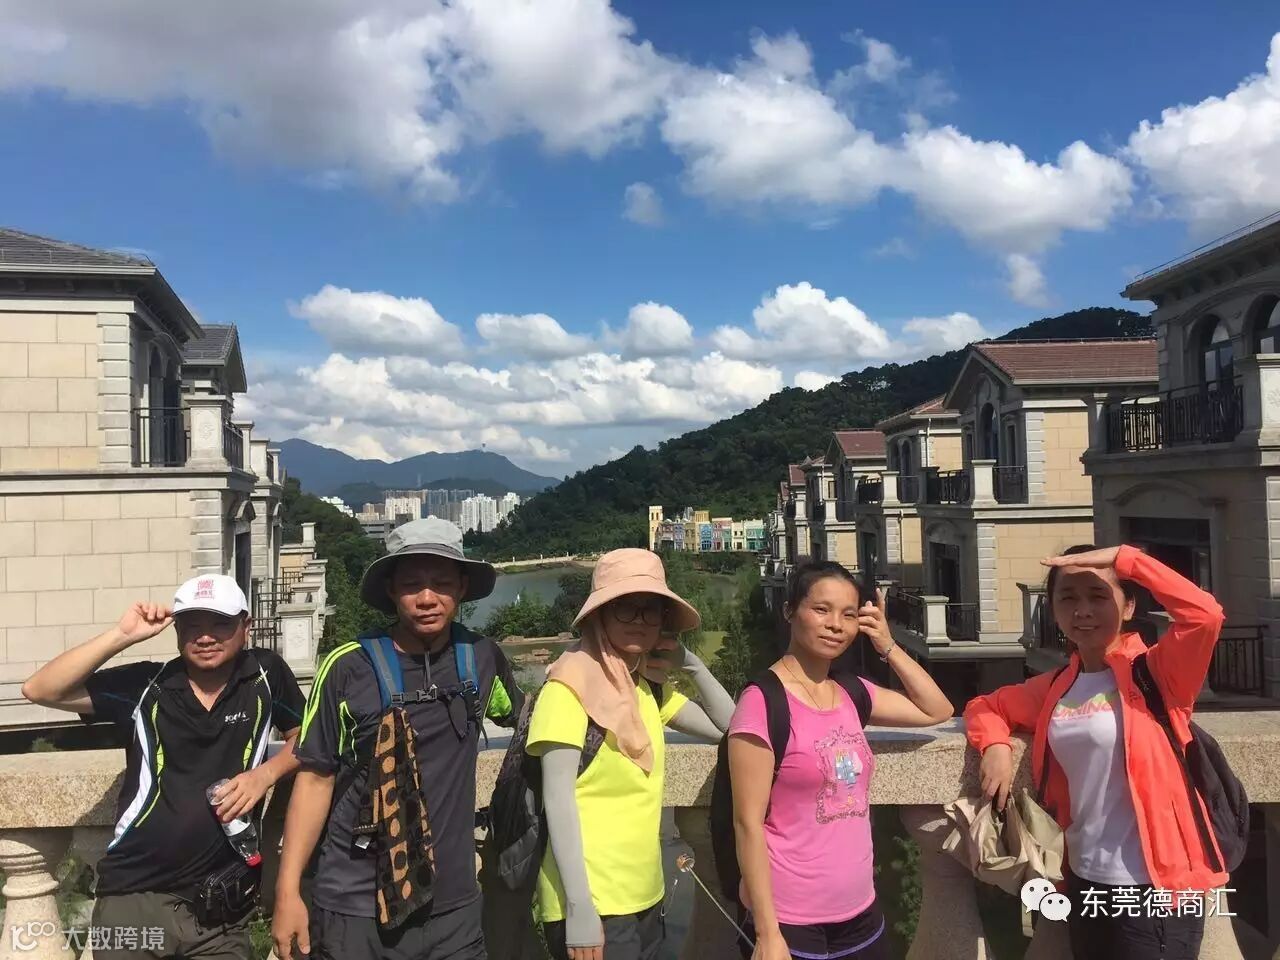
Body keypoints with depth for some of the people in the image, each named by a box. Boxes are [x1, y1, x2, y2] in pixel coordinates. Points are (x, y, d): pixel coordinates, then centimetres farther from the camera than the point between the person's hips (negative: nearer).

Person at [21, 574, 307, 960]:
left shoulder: (266, 674, -2)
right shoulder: (146, 685, -3)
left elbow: (306, 738, 10)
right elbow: (39, 690, -9)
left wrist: (266, 773, -8)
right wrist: (122, 635, -18)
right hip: (135, 899, 0)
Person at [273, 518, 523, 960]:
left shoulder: (481, 657, -1)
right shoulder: (349, 668, -9)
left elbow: (521, 716, 19)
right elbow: (315, 777, -4)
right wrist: (288, 890, -6)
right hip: (355, 907, -2)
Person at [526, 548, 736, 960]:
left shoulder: (649, 687, 8)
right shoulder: (572, 682, -14)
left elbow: (727, 726, 11)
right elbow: (558, 798, -17)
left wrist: (692, 664, 0)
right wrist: (578, 906, -20)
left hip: (644, 896, 7)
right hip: (591, 900, -7)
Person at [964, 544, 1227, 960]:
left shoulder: (1156, 672, -10)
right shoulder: (1054, 688, 6)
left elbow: (1205, 615, -26)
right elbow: (986, 705, 18)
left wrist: (1125, 558, -23)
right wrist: (995, 745, -3)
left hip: (1156, 885, -6)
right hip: (1085, 881, 6)